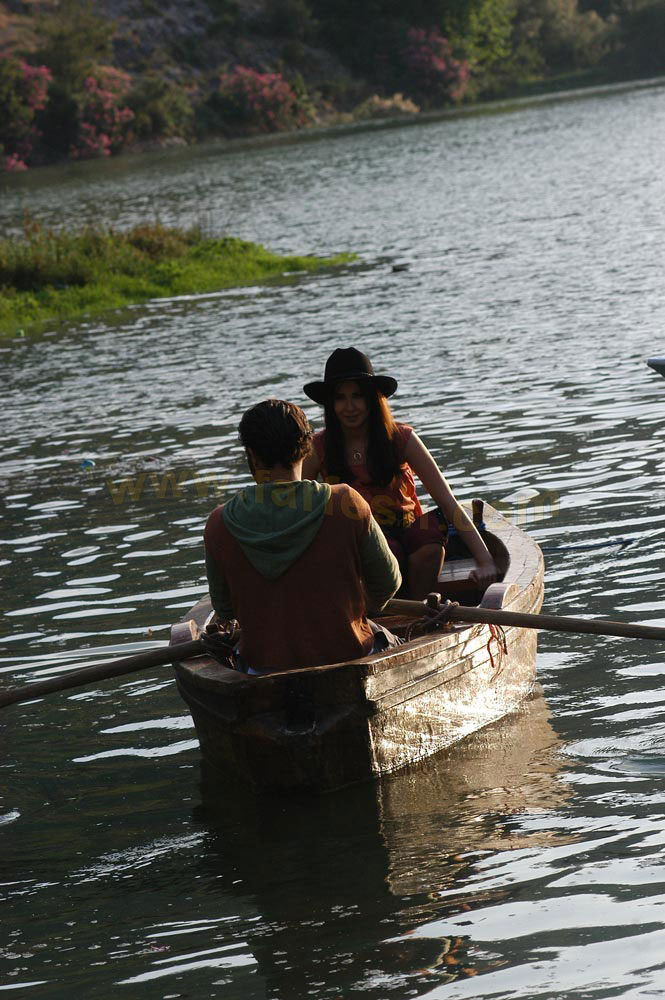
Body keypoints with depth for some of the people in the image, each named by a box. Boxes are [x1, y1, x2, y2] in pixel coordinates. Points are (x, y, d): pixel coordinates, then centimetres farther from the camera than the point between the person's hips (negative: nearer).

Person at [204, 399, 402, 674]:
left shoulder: (219, 524, -11)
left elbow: (225, 611, 2)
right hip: (348, 657, -1)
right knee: (388, 643, 34)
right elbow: (388, 582, -3)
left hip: (264, 669, 1)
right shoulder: (345, 504, -16)